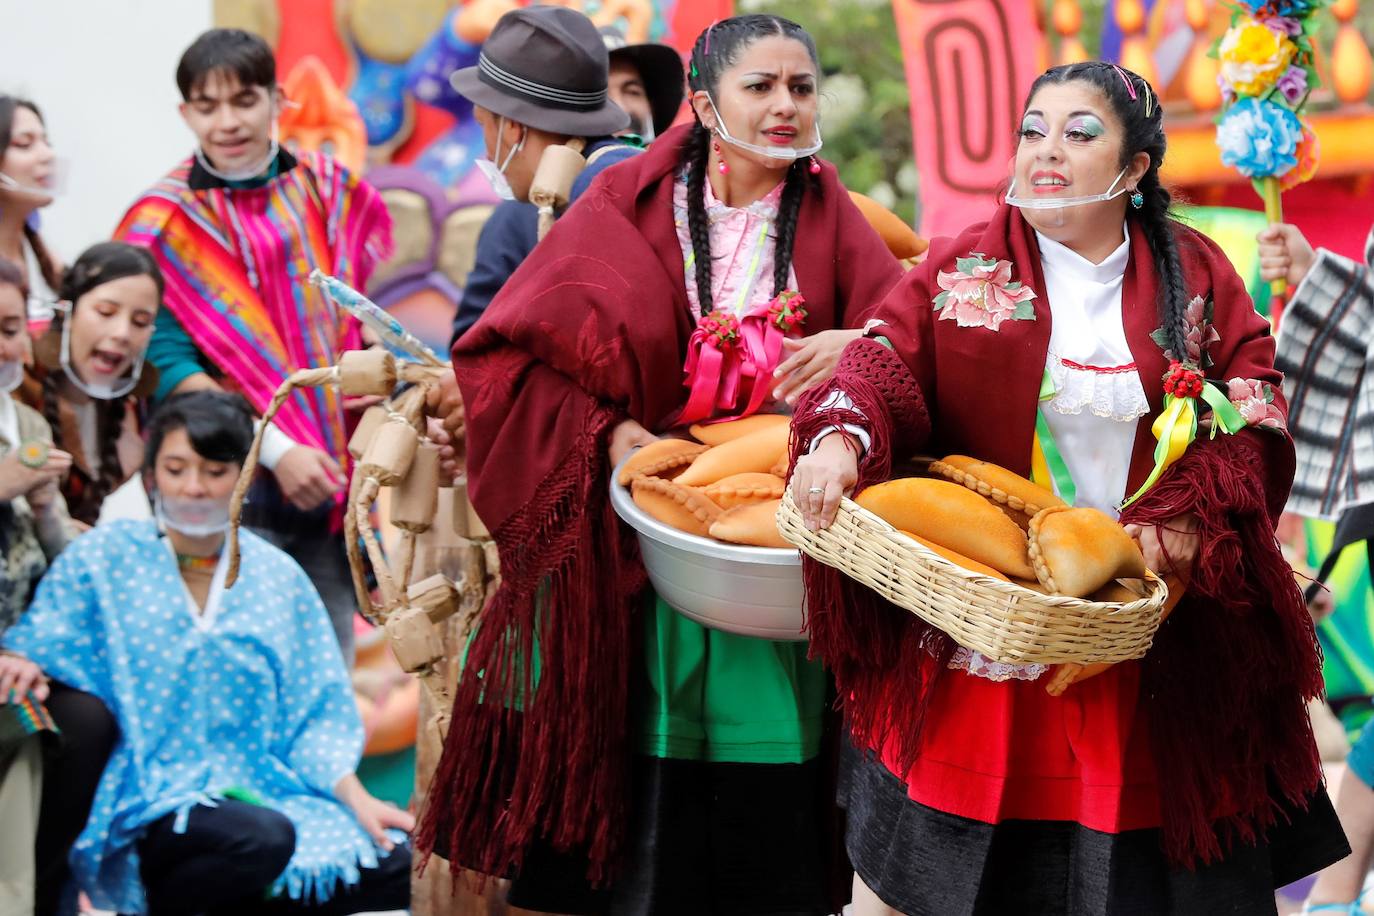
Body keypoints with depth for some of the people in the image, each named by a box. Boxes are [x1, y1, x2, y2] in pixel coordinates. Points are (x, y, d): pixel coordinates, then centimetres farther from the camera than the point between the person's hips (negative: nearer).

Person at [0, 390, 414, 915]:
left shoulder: (277, 576, 12)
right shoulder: (102, 558, 5)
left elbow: (314, 713, 10)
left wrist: (357, 800, -3)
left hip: (261, 791, 5)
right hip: (147, 807, -4)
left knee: (400, 865, -18)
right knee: (263, 839, -36)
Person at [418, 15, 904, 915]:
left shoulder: (833, 223, 8)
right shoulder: (629, 207, 2)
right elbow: (500, 351, 1)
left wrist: (860, 346, -22)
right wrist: (600, 434, -12)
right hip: (626, 560, -1)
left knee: (761, 839, 0)